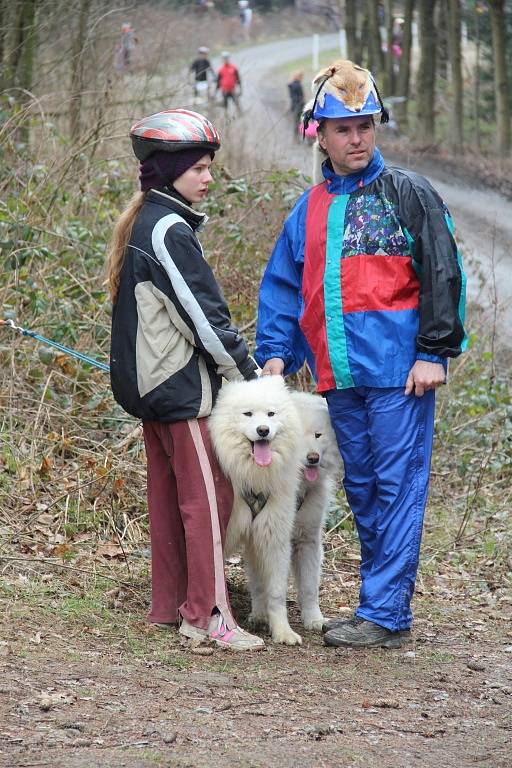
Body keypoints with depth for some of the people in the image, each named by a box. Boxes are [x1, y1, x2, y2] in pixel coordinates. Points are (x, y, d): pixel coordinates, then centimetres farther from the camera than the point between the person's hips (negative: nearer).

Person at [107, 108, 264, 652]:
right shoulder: (170, 231, -17)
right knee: (207, 495, -7)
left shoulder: (142, 224, 13)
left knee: (168, 494, 13)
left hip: (150, 383, 10)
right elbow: (203, 314, -18)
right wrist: (246, 374, -10)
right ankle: (208, 614, -8)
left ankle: (168, 605, 18)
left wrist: (236, 368, 15)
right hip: (182, 385, -10)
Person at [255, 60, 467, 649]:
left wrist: (434, 352, -11)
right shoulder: (310, 211, 14)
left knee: (398, 486, -5)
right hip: (339, 378, 6)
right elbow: (282, 287, 19)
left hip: (398, 372, -6)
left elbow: (442, 274, -5)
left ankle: (385, 613, -4)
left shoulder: (407, 194, -1)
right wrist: (274, 354, 8)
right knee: (362, 489, 11)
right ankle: (380, 606, 18)